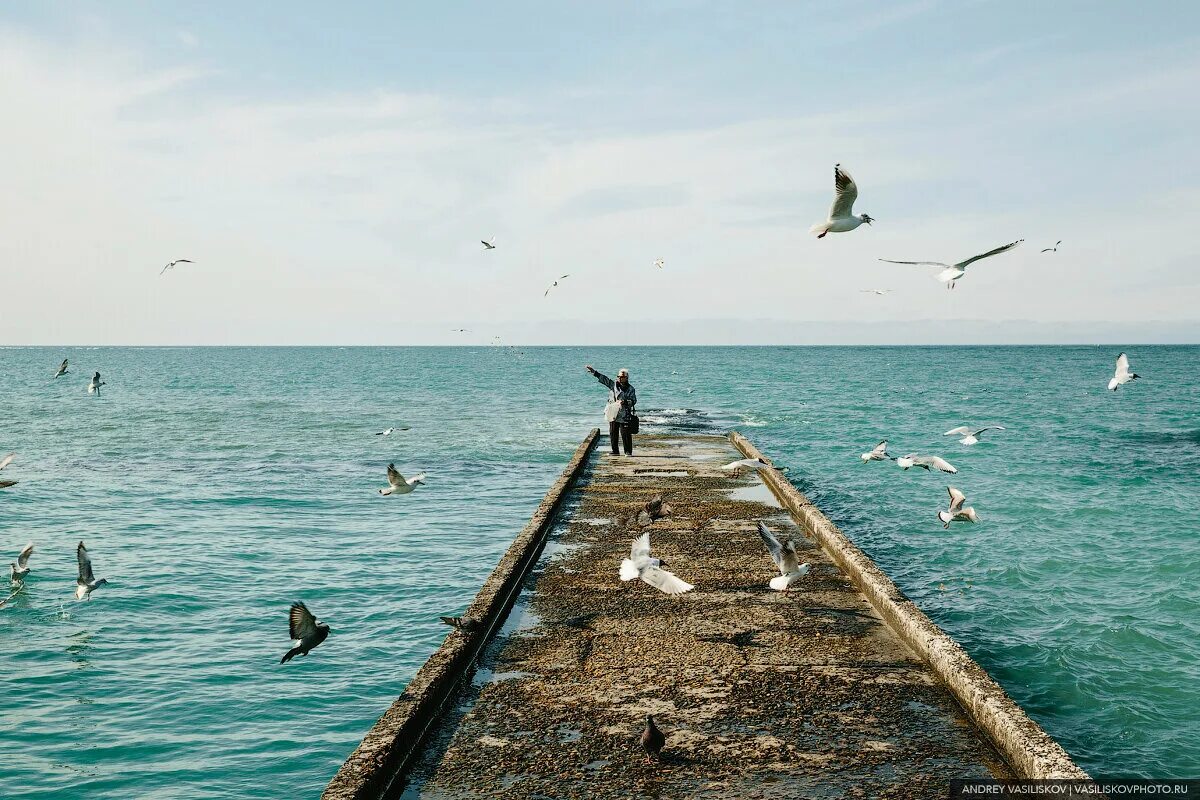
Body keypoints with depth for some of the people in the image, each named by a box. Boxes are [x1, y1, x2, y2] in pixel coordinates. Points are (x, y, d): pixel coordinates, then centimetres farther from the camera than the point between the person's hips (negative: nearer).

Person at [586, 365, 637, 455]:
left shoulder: (630, 389, 0)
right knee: (613, 434, 7)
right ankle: (615, 451, 17)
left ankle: (628, 451, 4)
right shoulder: (613, 384, 8)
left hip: (625, 416, -4)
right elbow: (603, 378, 4)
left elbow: (634, 401, -3)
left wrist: (624, 402, -20)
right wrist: (593, 371, -1)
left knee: (626, 434, -5)